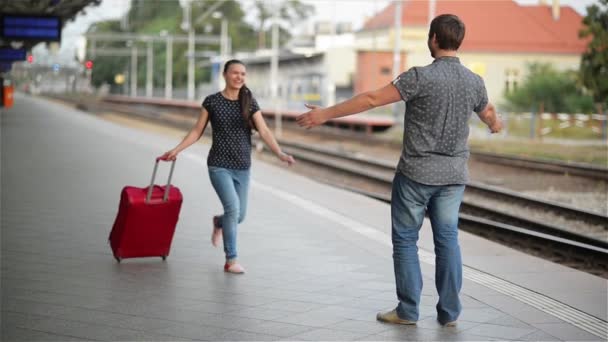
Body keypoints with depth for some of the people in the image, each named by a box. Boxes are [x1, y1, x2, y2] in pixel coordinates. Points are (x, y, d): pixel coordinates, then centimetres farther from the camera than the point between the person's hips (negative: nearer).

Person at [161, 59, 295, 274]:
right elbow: (197, 131, 6)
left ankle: (218, 223, 45)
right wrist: (176, 150, -1)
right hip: (219, 165, -3)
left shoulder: (249, 103, 3)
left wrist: (280, 154, -18)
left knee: (239, 216, 7)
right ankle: (231, 260, -6)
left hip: (242, 167, 3)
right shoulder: (212, 101, -2)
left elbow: (264, 131, -5)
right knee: (233, 208, -19)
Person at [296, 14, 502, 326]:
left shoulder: (421, 77, -15)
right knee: (447, 239, 11)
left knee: (405, 239, 7)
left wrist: (325, 114, -11)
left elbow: (371, 99, -16)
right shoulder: (474, 81, 2)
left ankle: (408, 310, 10)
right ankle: (449, 311, 12)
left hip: (416, 173, -4)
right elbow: (488, 114, 23)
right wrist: (496, 124, 48)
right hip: (453, 175, 5)